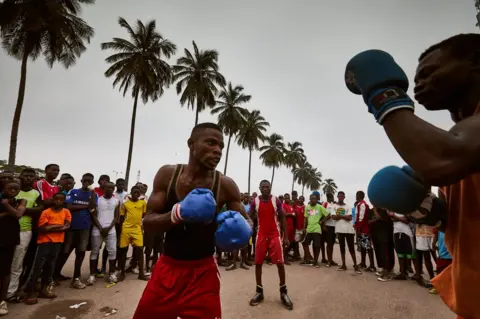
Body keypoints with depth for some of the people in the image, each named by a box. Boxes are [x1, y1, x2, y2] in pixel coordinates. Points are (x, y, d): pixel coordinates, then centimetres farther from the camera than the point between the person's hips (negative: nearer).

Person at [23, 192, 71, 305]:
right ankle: (29, 292, 6)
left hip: (57, 242, 3)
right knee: (38, 267, -3)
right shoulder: (46, 212, -6)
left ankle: (44, 289, 25)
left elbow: (67, 226, -5)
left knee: (50, 266, 13)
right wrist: (59, 226, -10)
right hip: (45, 241, -3)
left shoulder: (66, 212, 4)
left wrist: (51, 227, -11)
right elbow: (42, 229, -12)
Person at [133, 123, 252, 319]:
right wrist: (178, 213, -28)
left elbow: (247, 222, -2)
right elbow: (147, 223, -9)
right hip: (168, 266, 3)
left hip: (203, 271, -2)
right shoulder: (167, 174, -9)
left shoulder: (225, 185, -14)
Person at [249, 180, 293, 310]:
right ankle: (259, 291, 20)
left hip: (275, 235, -1)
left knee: (280, 263, -2)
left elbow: (282, 218, 1)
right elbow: (250, 217, 6)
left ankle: (283, 292, 15)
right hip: (261, 235, 2)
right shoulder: (255, 201, 0)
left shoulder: (276, 200, -3)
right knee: (258, 263, 5)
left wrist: (285, 236, 0)